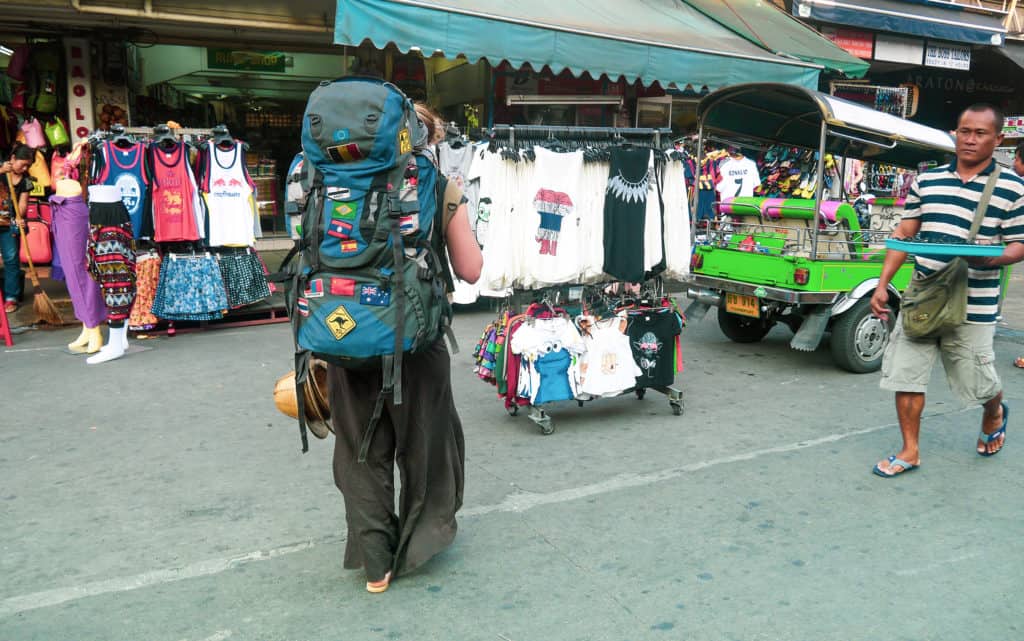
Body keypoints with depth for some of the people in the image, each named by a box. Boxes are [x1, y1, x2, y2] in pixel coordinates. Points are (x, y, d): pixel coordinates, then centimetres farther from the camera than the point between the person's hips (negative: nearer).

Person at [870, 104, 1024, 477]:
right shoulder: (927, 180, 6)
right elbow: (903, 234, 8)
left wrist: (991, 259, -24)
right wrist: (882, 285, 2)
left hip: (973, 305, -3)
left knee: (977, 384, 9)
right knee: (905, 376, 2)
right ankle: (910, 451, 17)